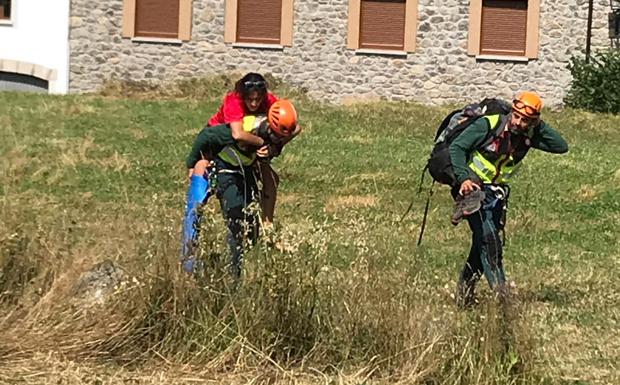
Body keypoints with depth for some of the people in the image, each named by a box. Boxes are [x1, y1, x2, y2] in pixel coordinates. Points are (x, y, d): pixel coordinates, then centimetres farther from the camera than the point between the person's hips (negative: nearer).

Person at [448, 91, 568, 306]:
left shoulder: (529, 136, -2)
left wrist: (540, 126, -13)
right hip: (473, 188, -6)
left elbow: (561, 147, -7)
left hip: (496, 193, 6)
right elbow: (457, 146, -16)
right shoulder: (488, 125, -16)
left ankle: (465, 293, 19)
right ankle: (499, 290, -17)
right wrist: (463, 178, -26)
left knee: (483, 242, 7)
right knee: (488, 237, -19)